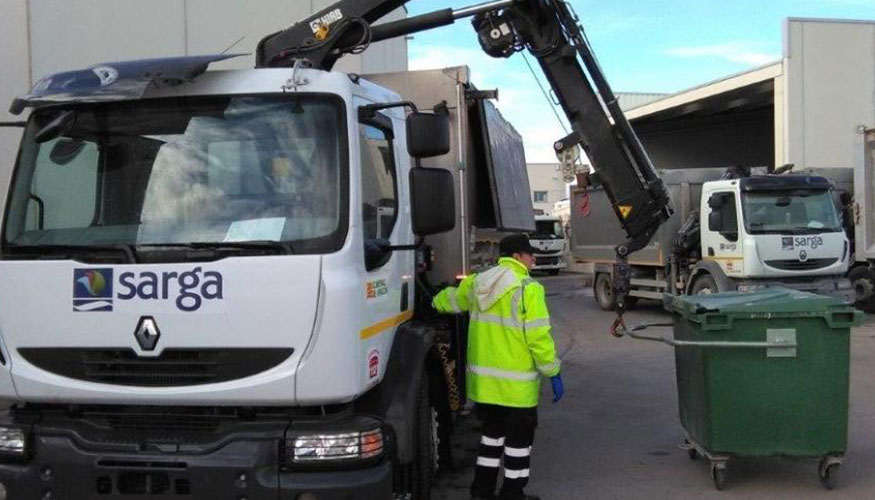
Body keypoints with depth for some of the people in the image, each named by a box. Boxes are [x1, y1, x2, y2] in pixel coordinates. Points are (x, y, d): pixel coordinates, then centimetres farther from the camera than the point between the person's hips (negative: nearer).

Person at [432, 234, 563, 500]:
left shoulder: (477, 283, 5)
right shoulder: (528, 289, -16)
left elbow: (451, 299, 24)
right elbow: (539, 338, -19)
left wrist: (436, 303, 47)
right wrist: (554, 373, -10)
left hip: (483, 381, 7)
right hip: (516, 385, -7)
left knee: (492, 433, 22)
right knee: (519, 440, 8)